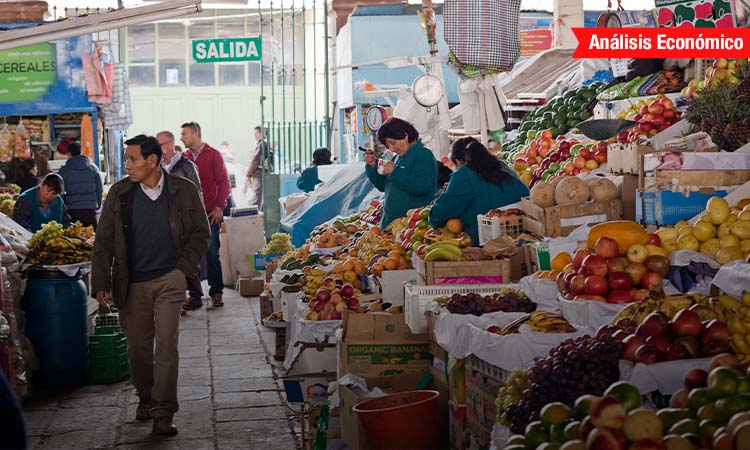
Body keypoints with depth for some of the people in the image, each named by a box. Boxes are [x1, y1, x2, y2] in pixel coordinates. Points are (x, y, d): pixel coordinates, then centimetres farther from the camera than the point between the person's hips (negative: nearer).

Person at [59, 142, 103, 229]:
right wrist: (98, 205, 19)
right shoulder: (93, 167, 7)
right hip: (91, 209, 2)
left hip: (72, 211, -2)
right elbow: (99, 189, 10)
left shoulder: (64, 170, 0)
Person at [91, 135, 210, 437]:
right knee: (138, 347, 11)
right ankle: (145, 398, 33)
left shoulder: (183, 191, -2)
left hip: (169, 280, -2)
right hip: (132, 284, 2)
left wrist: (182, 269, -4)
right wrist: (100, 284, -4)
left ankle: (163, 413, -4)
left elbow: (201, 235, 6)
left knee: (166, 346, -9)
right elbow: (104, 242, 3)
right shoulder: (119, 194, 1)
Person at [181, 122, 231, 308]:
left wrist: (219, 207, -9)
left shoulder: (213, 155, 2)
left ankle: (216, 293, 5)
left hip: (210, 214, -3)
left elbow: (224, 183, 0)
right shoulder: (184, 157, 11)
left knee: (212, 255, -3)